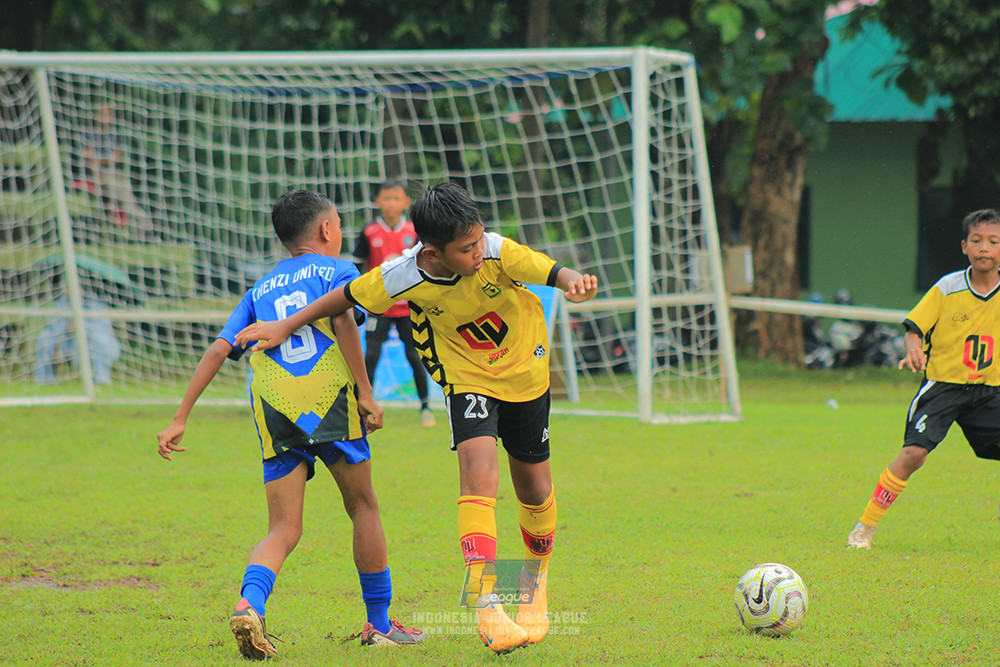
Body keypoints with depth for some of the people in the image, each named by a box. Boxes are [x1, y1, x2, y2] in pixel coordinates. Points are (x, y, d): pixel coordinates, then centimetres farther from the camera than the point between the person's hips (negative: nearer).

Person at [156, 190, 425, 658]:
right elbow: (343, 320, -8)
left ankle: (250, 603, -26)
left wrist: (180, 420, 14)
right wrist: (366, 393, -10)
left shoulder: (260, 290, 25)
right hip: (330, 396, -3)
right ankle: (379, 624, 18)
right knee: (363, 507, 14)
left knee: (284, 529, 2)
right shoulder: (336, 270, 13)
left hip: (274, 408, 3)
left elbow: (218, 350, 16)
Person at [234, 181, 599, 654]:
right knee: (478, 467, -25)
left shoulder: (498, 253, -27)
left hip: (525, 371, 1)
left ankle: (535, 575, 43)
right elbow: (347, 297, -8)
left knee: (533, 487, 11)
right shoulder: (404, 278, -24)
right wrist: (286, 327, -2)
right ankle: (486, 604, -30)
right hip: (466, 379, -1)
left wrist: (574, 283, -50)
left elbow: (553, 272, -26)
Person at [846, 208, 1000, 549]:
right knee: (913, 453, -18)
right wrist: (913, 350, -26)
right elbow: (914, 328, -5)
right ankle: (865, 527, -6)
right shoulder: (947, 289, -8)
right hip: (943, 383, -3)